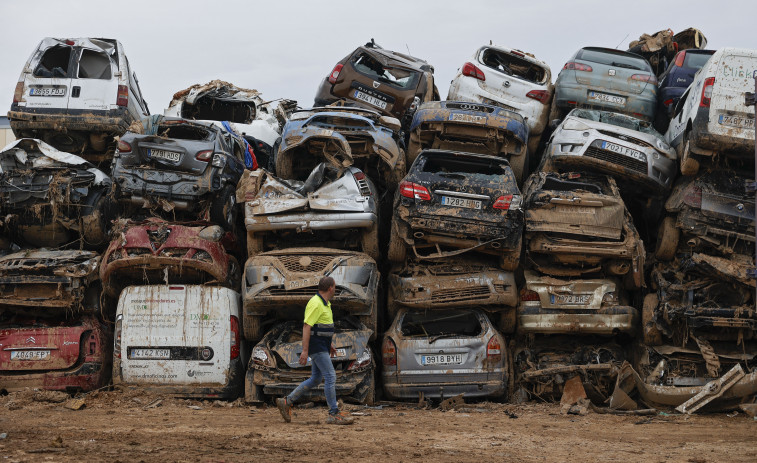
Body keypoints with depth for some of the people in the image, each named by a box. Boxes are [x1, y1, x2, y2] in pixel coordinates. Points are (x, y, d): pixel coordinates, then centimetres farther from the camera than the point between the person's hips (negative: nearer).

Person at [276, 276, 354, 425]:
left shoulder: (324, 304, 15)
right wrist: (305, 351, -25)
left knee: (315, 379, 12)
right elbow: (306, 327, -22)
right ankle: (334, 414, -6)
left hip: (322, 347, 10)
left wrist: (329, 345, 26)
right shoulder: (316, 304, -17)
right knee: (330, 377, -9)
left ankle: (286, 402, 16)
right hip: (316, 347, -10)